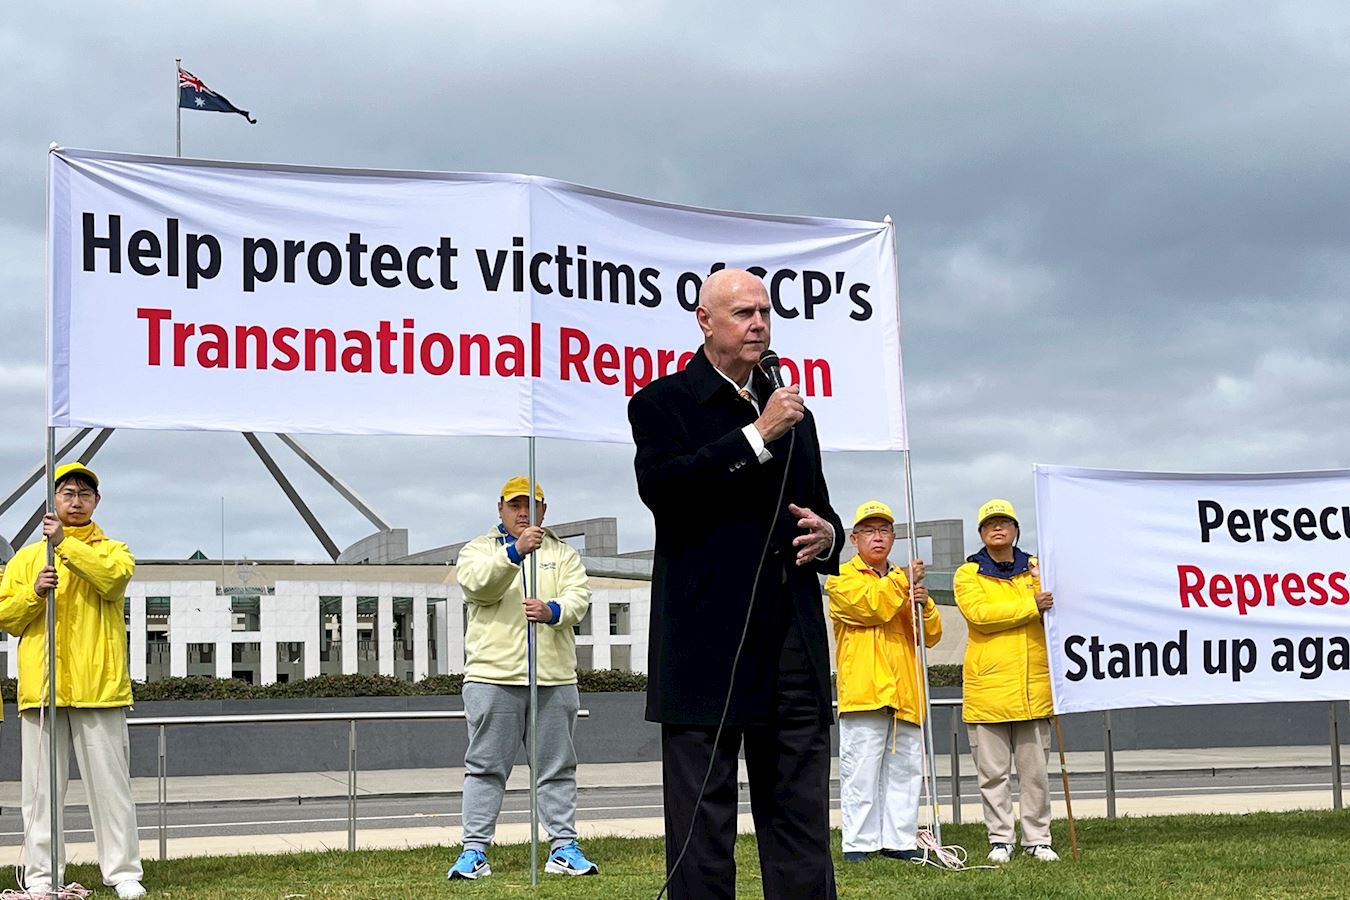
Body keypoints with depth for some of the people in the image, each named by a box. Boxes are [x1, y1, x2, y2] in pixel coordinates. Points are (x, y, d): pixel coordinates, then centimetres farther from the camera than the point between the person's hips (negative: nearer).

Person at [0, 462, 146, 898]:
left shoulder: (112, 550, 11)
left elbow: (114, 577, -13)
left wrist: (65, 543, -17)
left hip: (99, 686, -2)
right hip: (41, 687, 2)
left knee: (110, 781, -1)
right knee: (42, 785, 2)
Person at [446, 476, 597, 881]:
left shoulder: (563, 554, 15)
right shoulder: (479, 549, 8)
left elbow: (578, 597, -1)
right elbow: (477, 583, -14)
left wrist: (553, 611, -25)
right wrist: (515, 551, -31)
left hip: (554, 679, 2)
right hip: (493, 676, -2)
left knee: (558, 767, 6)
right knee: (485, 767, 0)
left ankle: (564, 847, 12)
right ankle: (474, 850, 3)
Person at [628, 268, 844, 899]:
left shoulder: (793, 414, 20)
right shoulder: (662, 403, 2)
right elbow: (659, 485, -17)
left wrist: (827, 534, 5)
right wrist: (757, 436, -15)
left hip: (793, 642, 6)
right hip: (706, 648, -5)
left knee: (802, 826, 7)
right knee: (702, 828, 1)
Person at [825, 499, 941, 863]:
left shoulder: (905, 581, 24)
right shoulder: (842, 578, 6)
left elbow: (931, 637, 17)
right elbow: (870, 607, -14)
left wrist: (924, 604, -2)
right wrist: (903, 581, -10)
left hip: (905, 694, 6)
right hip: (863, 691, -5)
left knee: (906, 770, 4)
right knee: (861, 770, -7)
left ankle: (899, 840, 9)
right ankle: (859, 843, -3)